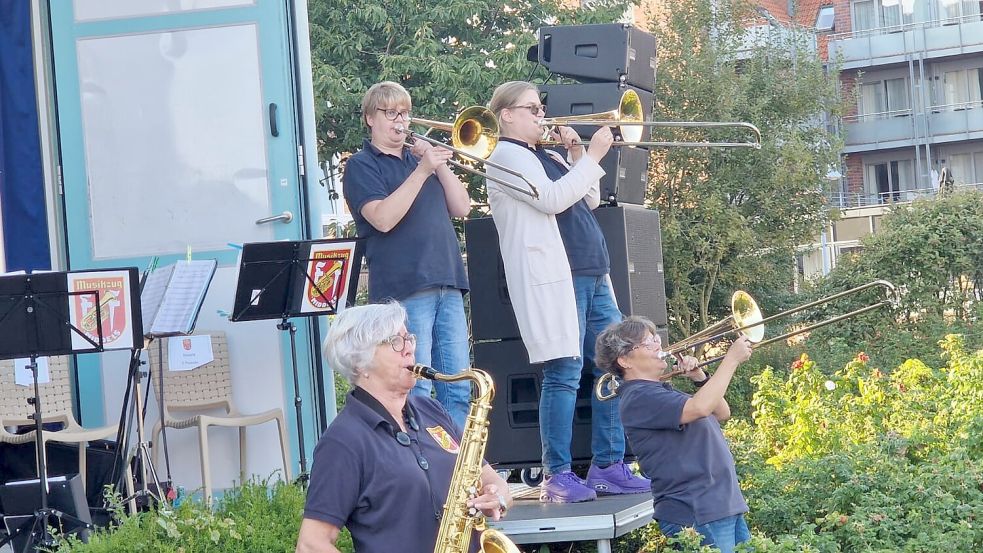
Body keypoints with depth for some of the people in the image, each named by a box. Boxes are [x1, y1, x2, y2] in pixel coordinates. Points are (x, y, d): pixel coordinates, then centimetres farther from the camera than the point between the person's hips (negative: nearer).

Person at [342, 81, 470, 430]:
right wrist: (422, 171, -17)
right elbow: (383, 219, -15)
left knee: (458, 388, 5)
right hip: (403, 289, -6)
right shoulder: (362, 166, 2)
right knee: (415, 390, -9)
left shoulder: (420, 158, 22)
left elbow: (461, 208, 13)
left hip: (448, 284, 6)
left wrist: (439, 165, 1)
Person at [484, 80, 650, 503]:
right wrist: (592, 156, -10)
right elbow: (552, 199, -17)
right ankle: (557, 477, -8)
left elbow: (589, 201, 22)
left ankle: (608, 467, 12)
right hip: (553, 278, -9)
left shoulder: (546, 156, 23)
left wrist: (576, 155, 11)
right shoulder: (505, 155, -4)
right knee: (563, 373, -11)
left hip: (592, 277, 9)